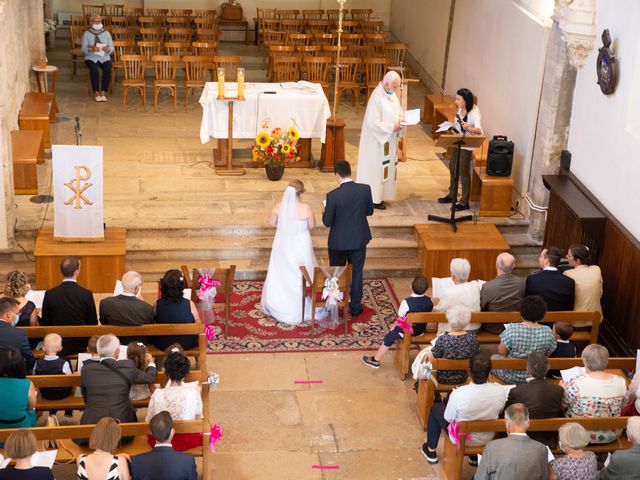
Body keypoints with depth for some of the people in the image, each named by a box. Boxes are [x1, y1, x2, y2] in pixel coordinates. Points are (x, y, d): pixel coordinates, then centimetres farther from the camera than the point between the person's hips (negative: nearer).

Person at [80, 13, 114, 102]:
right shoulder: (87, 34, 3)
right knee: (94, 70, -33)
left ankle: (103, 92, -21)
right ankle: (96, 92, -20)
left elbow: (112, 48, 4)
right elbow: (83, 48, -4)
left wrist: (108, 49, -20)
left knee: (107, 69, -30)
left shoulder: (106, 33, 9)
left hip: (104, 57, 1)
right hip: (91, 57, -1)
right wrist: (91, 49, -24)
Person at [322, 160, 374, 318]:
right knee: (356, 273, 16)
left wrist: (325, 212, 7)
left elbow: (327, 222, -14)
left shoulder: (333, 195, -22)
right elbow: (370, 211, 2)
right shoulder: (365, 189, -13)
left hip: (338, 242, -2)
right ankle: (355, 307, 25)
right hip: (359, 240, 2)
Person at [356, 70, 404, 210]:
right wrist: (392, 127, -22)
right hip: (378, 140, -9)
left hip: (389, 140, 9)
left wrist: (401, 118, -6)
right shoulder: (377, 98, -23)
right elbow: (373, 123, -25)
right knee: (376, 168, 1)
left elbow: (398, 111, 16)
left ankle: (379, 195, 25)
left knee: (386, 167, 15)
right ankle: (374, 199, 11)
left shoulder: (392, 94, 4)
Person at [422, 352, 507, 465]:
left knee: (436, 408, 23)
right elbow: (498, 412, -6)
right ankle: (474, 457, 42)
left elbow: (448, 419, -17)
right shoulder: (501, 391, -26)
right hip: (487, 439, 3)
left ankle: (431, 452, 39)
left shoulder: (458, 394, -34)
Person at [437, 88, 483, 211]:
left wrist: (468, 128, -53)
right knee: (452, 167, 16)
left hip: (466, 146, -8)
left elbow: (479, 131, -36)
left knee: (464, 171, -4)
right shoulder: (460, 109, 0)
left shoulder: (474, 112, -23)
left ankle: (464, 202, 5)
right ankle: (452, 195, 33)